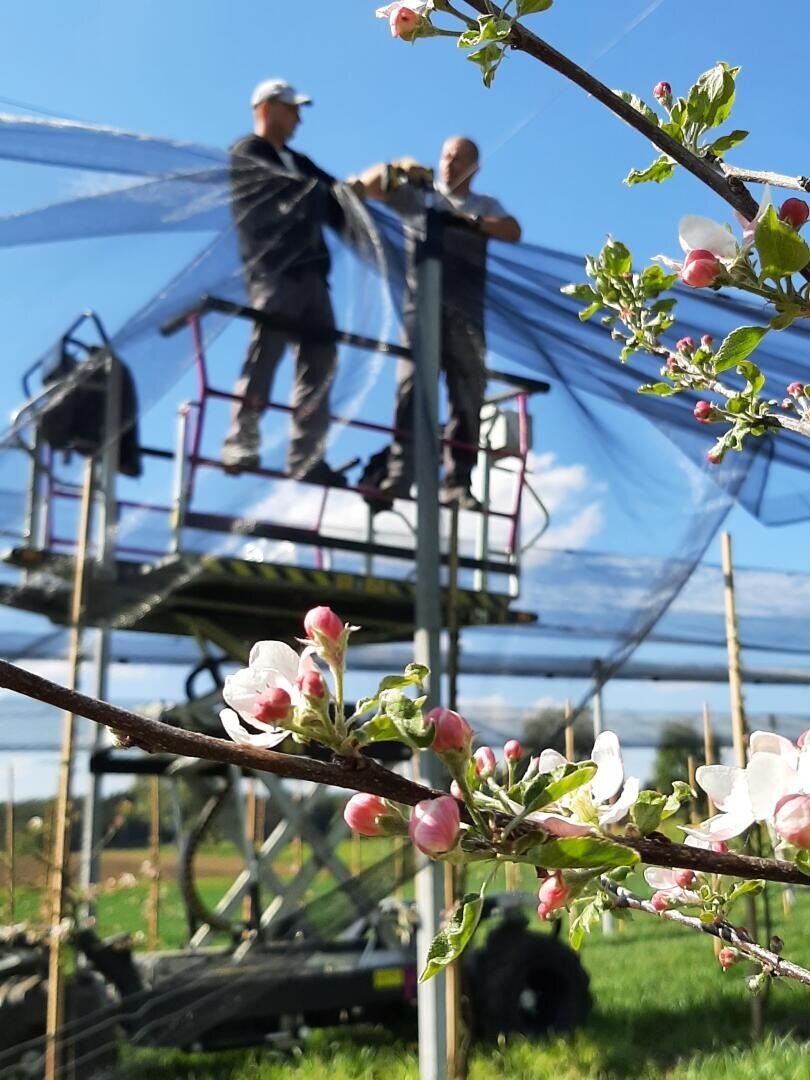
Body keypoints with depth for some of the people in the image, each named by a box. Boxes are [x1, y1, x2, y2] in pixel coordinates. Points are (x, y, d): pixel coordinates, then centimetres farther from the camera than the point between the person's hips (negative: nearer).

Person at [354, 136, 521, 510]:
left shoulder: (486, 206, 21)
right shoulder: (416, 193, 18)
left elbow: (513, 232, 3)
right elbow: (363, 186, 13)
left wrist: (469, 220, -10)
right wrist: (396, 168, -5)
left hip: (467, 314, 2)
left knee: (468, 399, -3)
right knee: (411, 392, -12)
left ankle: (458, 483, -2)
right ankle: (395, 478, -16)